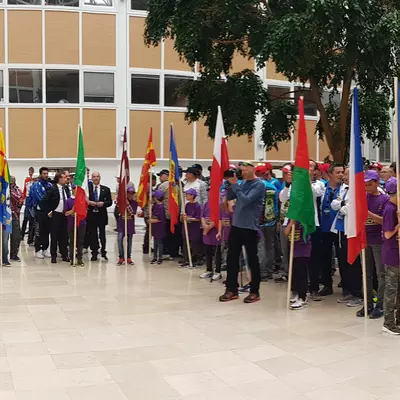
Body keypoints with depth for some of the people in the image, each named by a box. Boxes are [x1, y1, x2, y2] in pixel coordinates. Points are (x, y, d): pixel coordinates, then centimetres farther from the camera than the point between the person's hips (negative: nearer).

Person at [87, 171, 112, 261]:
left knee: (102, 235, 3)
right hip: (91, 214, 0)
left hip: (102, 214, 0)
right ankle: (94, 253, 12)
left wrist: (103, 203, -14)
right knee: (92, 235, 4)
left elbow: (110, 202, 4)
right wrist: (89, 202, -15)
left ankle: (103, 252, 15)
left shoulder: (106, 189, 7)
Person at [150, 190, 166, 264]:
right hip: (155, 227, 8)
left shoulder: (161, 207, -19)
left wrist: (153, 221, -12)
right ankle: (155, 257, 22)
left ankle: (160, 258, 11)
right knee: (155, 242, 14)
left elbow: (160, 219, -20)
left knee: (159, 242, 2)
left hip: (160, 227, -8)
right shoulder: (155, 205, 6)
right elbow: (152, 213, 20)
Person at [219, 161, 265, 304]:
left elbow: (246, 200, -21)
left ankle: (255, 292, 12)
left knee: (252, 260, 2)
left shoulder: (259, 185, -10)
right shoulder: (242, 182, 11)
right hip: (236, 225, 7)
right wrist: (230, 183, -4)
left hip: (250, 227, -7)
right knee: (232, 258, 8)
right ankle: (232, 289, 17)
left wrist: (234, 184, -18)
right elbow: (229, 197, 10)